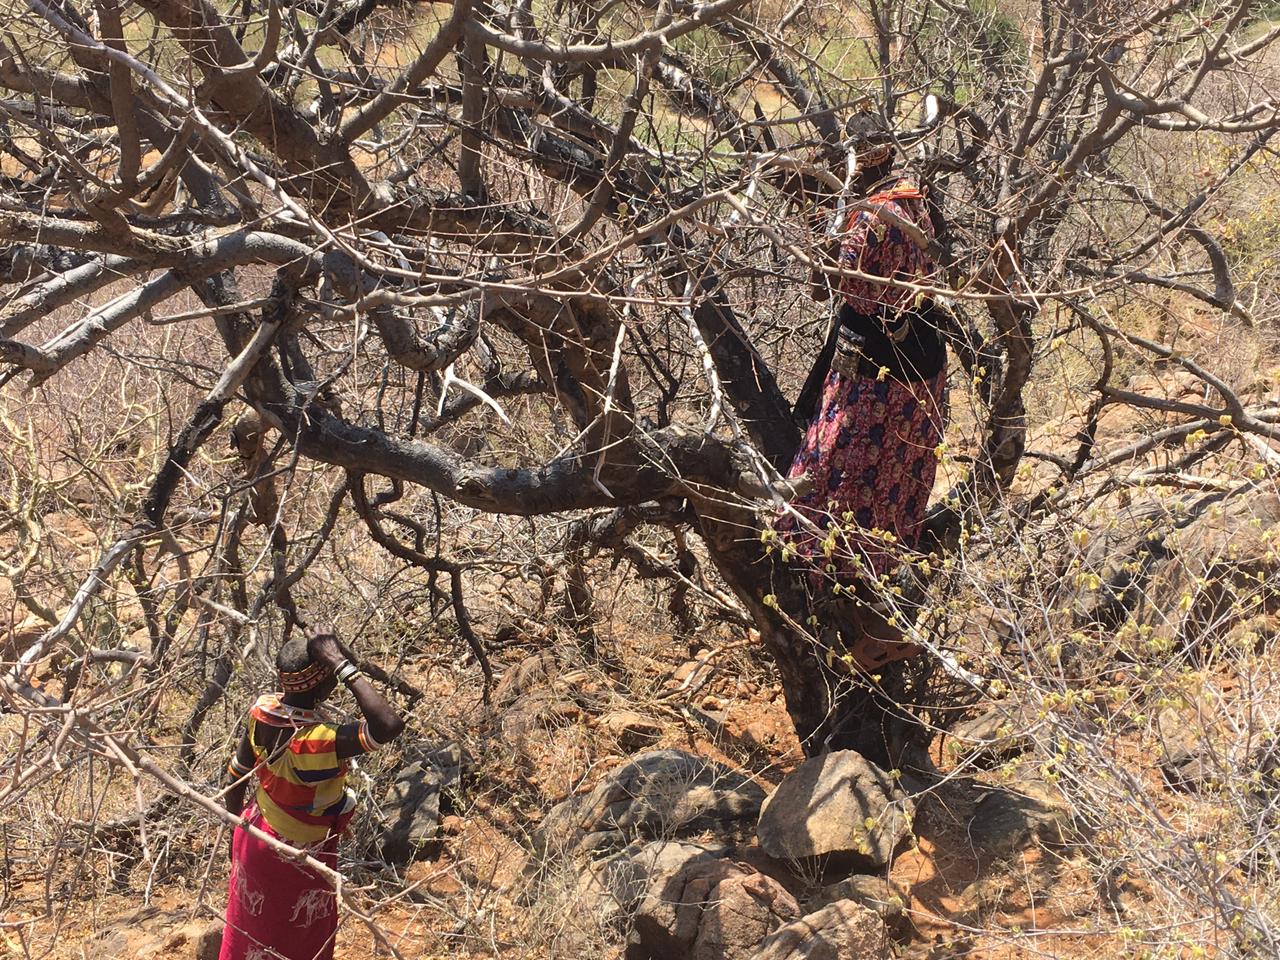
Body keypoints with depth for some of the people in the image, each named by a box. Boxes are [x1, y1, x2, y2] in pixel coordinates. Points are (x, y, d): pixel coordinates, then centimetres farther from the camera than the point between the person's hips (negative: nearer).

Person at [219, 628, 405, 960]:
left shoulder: (263, 711, -17)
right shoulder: (318, 740, -39)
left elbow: (236, 778, -3)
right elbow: (390, 725, -53)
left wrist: (237, 830, 14)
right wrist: (344, 666, -47)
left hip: (256, 837, 6)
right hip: (298, 857, -6)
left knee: (251, 930, 31)